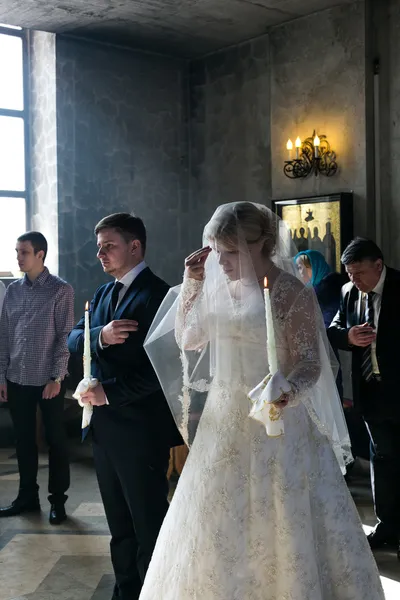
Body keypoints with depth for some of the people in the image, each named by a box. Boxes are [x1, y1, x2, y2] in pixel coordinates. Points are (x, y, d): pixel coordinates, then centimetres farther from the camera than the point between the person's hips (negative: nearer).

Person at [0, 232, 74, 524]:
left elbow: (65, 336, -9)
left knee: (56, 440, 6)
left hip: (48, 379, -4)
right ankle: (28, 496, 26)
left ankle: (58, 500, 17)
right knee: (24, 440, 13)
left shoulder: (61, 290, -7)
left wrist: (56, 378, -13)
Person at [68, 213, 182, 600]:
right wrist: (100, 335, -16)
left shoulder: (157, 294, -13)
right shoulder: (102, 294, 13)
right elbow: (73, 339, 4)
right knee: (119, 524, 18)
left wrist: (109, 393, -17)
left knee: (149, 524, 5)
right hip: (104, 425, 8)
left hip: (140, 427, -8)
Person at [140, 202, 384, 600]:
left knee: (280, 523, 3)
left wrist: (291, 391, -35)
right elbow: (187, 340, 10)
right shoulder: (220, 288, 5)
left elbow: (309, 362, -14)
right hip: (224, 419, 6)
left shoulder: (292, 294, -13)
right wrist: (191, 285, 0)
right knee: (219, 525, 14)